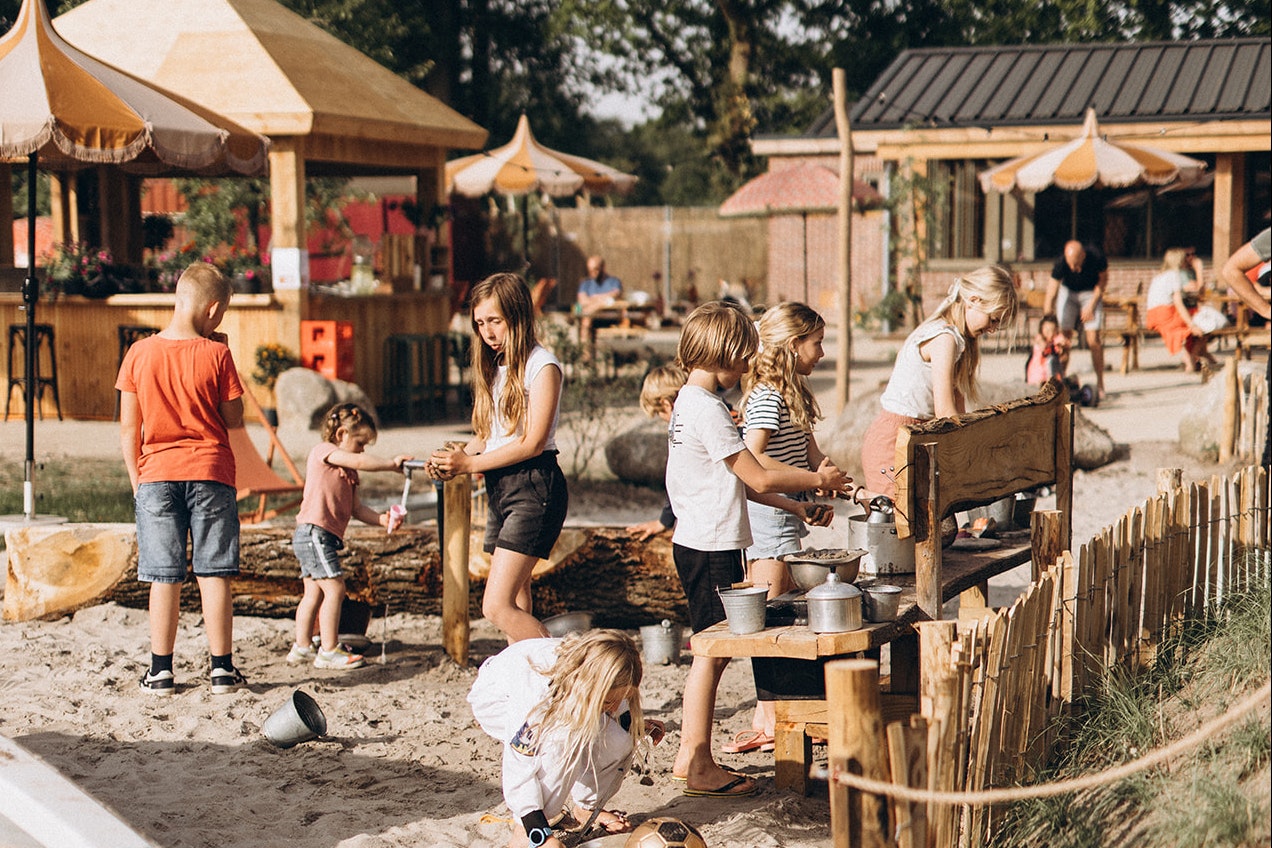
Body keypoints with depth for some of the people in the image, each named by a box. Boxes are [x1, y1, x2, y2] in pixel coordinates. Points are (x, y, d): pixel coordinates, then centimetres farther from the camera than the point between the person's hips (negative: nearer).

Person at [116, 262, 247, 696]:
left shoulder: (139, 354, -1)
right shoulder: (216, 354, -7)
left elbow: (128, 429, 1)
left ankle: (161, 671, 9)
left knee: (164, 578, 6)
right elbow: (234, 419, 0)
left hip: (156, 473, 2)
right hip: (210, 471, -1)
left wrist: (136, 478, 11)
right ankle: (222, 669, 8)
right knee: (214, 574, 5)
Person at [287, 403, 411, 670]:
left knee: (314, 593, 14)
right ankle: (329, 650, -11)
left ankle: (302, 648, 20)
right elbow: (359, 462, -20)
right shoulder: (323, 451, -3)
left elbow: (356, 508, 15)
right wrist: (391, 464, -17)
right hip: (313, 531, -10)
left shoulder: (347, 472, 23)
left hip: (324, 537, 10)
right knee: (334, 588, -12)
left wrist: (381, 519, 0)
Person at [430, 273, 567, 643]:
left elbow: (533, 442, -15)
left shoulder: (541, 365, -9)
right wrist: (457, 457, -6)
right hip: (498, 487, 9)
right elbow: (488, 435, 14)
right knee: (517, 607, 9)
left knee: (497, 606, -16)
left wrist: (469, 464, -15)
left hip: (533, 487, -8)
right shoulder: (494, 367, 15)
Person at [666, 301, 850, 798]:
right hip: (713, 548, -10)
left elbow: (737, 482, 17)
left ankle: (690, 755, 20)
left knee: (711, 653, 14)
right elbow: (760, 479, -17)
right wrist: (818, 480, -3)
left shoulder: (687, 403, 13)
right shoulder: (708, 410, -18)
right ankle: (698, 766, 5)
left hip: (695, 543, 10)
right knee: (712, 653, -2)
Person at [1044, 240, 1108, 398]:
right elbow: (1050, 296, -26)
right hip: (1068, 292, 1)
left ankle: (1100, 384, -1)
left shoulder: (1096, 258, -29)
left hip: (1091, 293, -1)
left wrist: (1092, 304, -12)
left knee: (1093, 341, -11)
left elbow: (1103, 279, -6)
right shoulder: (1061, 264, -30)